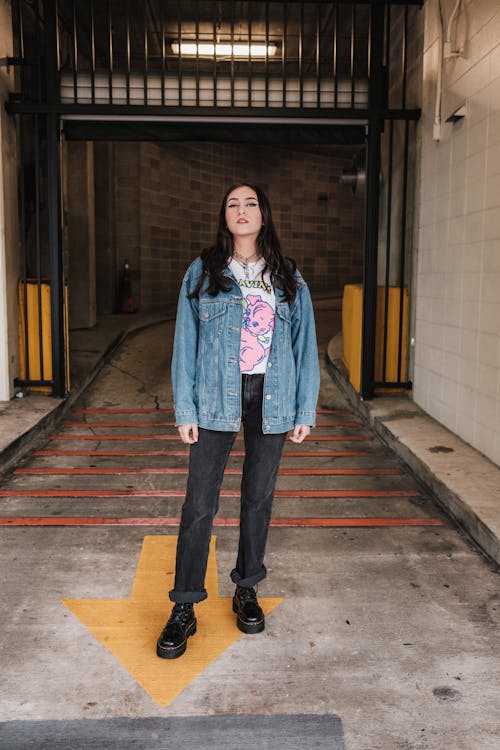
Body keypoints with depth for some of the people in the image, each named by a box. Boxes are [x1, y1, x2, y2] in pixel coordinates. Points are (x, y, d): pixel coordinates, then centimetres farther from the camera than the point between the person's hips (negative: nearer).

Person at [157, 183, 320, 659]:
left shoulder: (288, 279, 8)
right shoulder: (202, 273, 4)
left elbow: (305, 345, 7)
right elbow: (185, 343, 1)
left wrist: (306, 411, 1)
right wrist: (184, 410, -5)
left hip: (271, 399, 2)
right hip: (217, 397, -1)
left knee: (259, 496, 11)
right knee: (199, 502, -3)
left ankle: (247, 591, 29)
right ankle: (184, 609, 8)